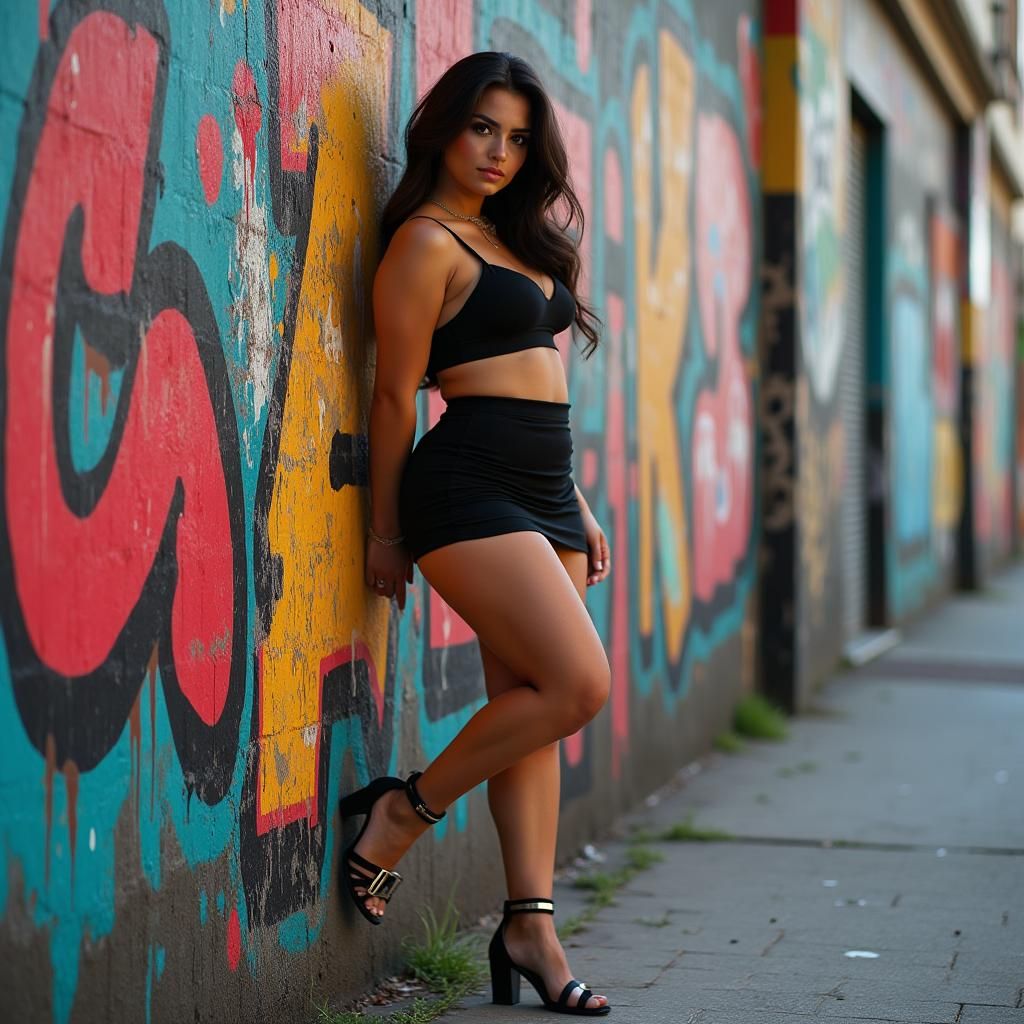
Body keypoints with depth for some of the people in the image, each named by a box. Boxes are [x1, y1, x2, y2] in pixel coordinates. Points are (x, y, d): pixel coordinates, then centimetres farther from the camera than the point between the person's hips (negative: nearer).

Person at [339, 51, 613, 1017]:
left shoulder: (515, 240, 20)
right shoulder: (428, 242, -6)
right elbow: (396, 392, -6)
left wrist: (577, 506, 20)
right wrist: (386, 529, -5)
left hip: (542, 490, 9)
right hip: (469, 485, -8)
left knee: (529, 711, 4)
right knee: (578, 683, -17)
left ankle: (530, 926, 6)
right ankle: (403, 811, 0)